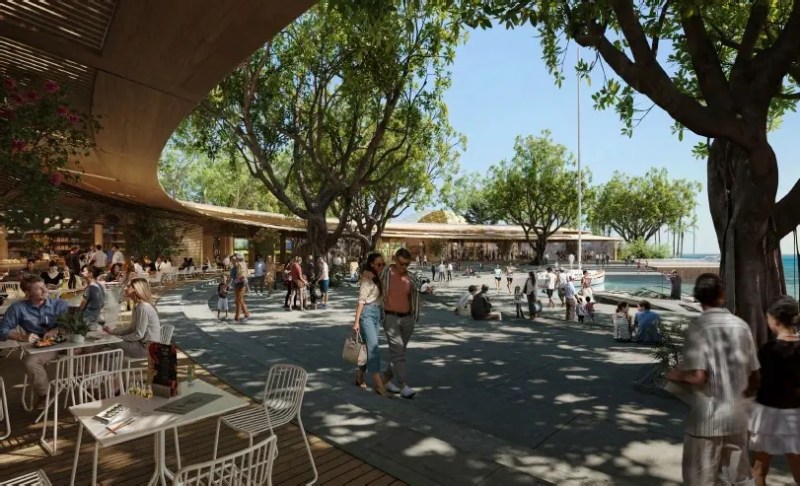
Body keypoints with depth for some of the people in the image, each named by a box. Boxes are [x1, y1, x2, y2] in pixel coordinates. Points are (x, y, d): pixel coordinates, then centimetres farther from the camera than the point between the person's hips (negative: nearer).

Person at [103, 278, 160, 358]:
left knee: (112, 344, -11)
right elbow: (132, 329, 16)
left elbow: (139, 334, -18)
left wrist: (121, 338, -8)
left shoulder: (144, 307, -20)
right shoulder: (137, 306, 13)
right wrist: (112, 331, 8)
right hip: (142, 343, 10)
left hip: (148, 347, -10)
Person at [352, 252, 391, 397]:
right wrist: (356, 321, -14)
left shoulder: (380, 278, 10)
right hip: (367, 313, -8)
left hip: (378, 314, 8)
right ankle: (379, 385, -11)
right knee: (374, 347, -12)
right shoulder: (367, 279, -11)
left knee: (369, 347, 13)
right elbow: (361, 301, -13)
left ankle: (360, 376, 29)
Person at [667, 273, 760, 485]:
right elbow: (754, 379, 7)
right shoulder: (741, 325, 1)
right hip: (737, 416, 5)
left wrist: (675, 376, -2)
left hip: (706, 418, -5)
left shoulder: (697, 326, -15)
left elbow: (698, 377, -21)